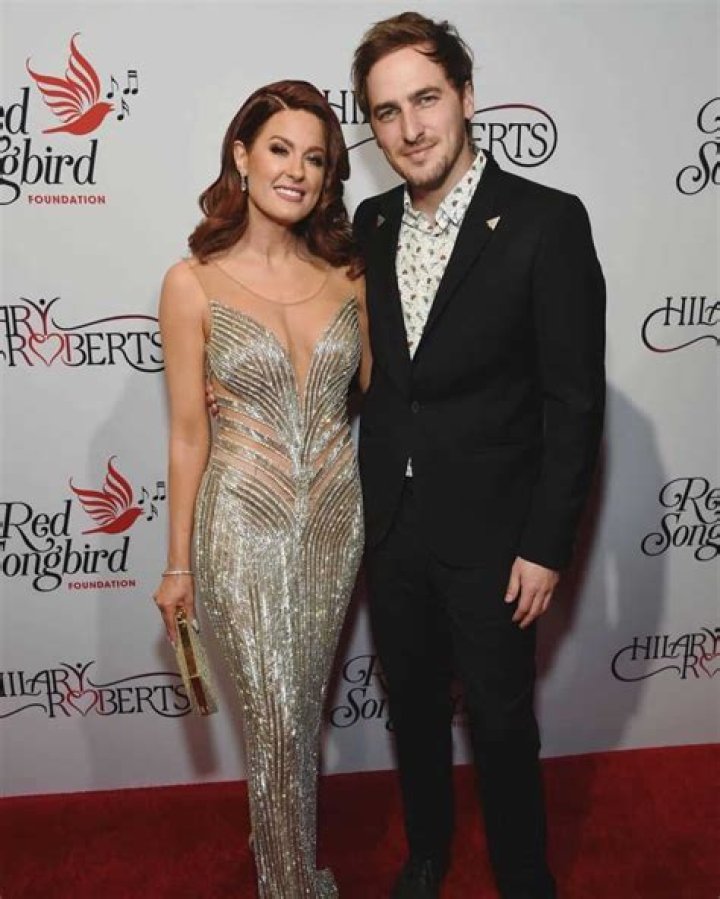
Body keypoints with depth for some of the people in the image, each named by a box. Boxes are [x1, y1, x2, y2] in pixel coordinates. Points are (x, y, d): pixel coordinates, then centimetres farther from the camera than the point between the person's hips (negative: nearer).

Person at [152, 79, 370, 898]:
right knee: (278, 720, 6)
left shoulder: (345, 274, 0)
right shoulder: (194, 282, -9)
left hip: (337, 515, 4)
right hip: (244, 523, -3)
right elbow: (188, 432, -5)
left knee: (304, 704, 19)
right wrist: (178, 562, -1)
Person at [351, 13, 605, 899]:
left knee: (500, 724, 13)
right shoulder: (369, 224, 2)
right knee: (413, 707, 22)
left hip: (490, 536, -4)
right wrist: (368, 505, 4)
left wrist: (546, 546, -13)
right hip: (391, 528, 5)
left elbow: (575, 401, -13)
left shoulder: (547, 222, -14)